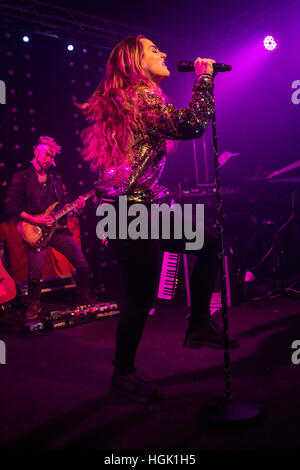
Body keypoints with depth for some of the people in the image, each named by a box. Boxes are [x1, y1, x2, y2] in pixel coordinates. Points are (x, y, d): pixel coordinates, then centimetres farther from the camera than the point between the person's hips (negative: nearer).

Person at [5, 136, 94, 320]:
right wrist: (35, 220, -15)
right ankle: (34, 305, 20)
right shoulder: (21, 177, 1)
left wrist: (76, 207, -4)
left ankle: (87, 299, 18)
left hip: (58, 229, 4)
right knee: (35, 275, -7)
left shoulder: (56, 178, 16)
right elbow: (11, 207, -7)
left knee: (83, 264, -2)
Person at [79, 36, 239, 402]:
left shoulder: (118, 101, 19)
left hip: (130, 209, 10)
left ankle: (199, 325, 18)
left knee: (209, 244, 11)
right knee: (142, 298, -1)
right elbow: (191, 125, -23)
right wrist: (204, 78, -7)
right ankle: (123, 375, 20)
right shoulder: (143, 97, -10)